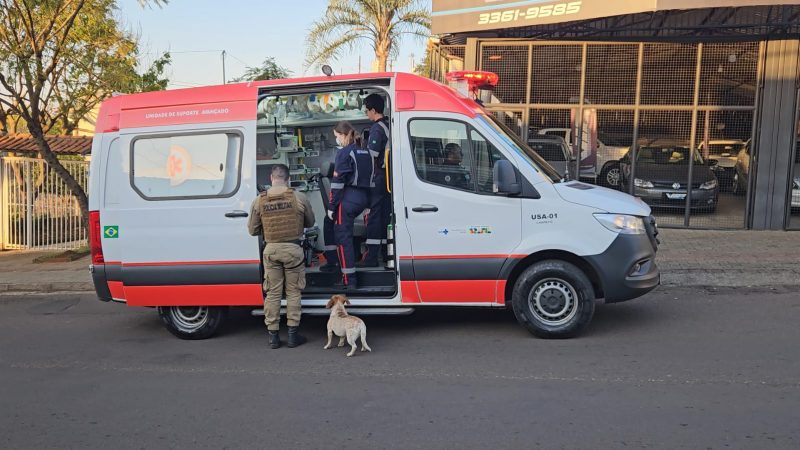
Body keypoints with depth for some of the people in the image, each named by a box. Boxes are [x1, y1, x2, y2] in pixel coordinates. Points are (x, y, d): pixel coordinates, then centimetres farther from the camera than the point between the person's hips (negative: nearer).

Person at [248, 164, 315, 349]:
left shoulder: (259, 201, -3)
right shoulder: (299, 197, -7)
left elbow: (252, 230, 4)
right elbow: (310, 223, 7)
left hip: (271, 250, 2)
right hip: (293, 249, -1)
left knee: (273, 292, 11)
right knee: (293, 292, 9)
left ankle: (273, 336, 15)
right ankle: (292, 334, 13)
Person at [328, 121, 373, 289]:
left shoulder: (344, 153, -9)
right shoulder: (366, 152, 14)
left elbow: (337, 182, -12)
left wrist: (331, 206, -8)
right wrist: (367, 204, 18)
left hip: (347, 199, -8)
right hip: (363, 199, 8)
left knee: (343, 237, -4)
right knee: (339, 229, 23)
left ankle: (349, 280, -4)